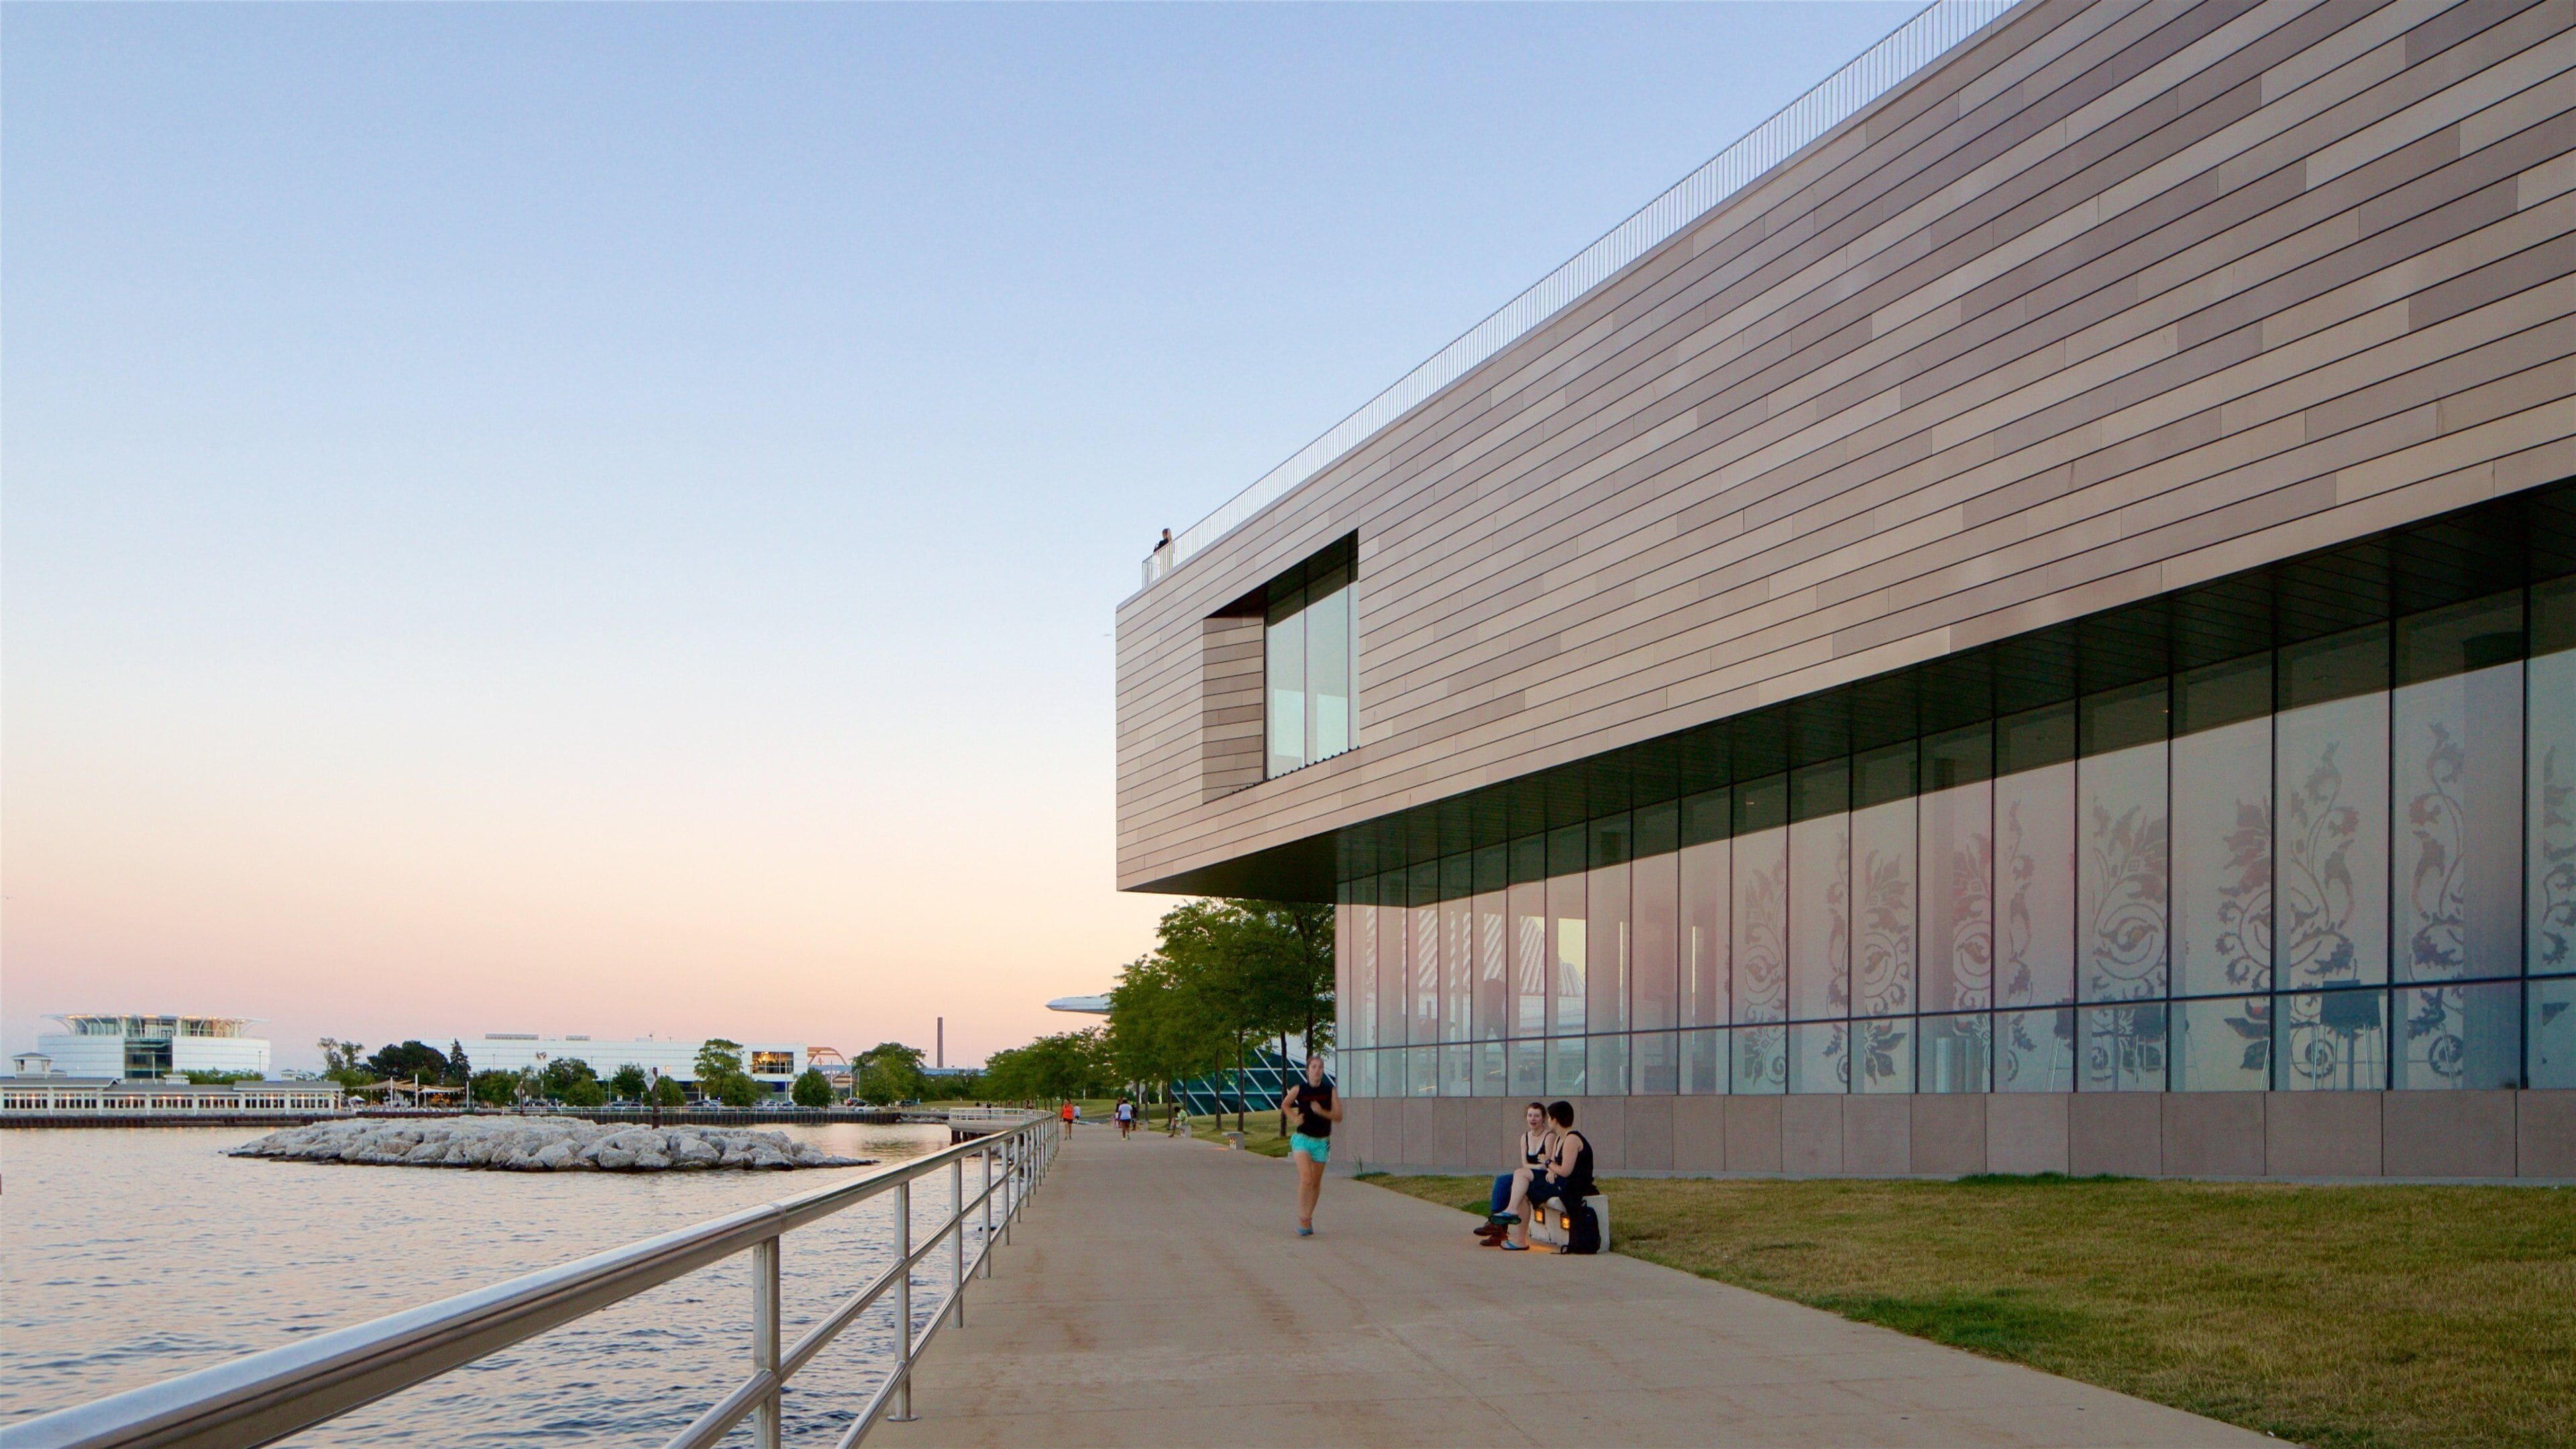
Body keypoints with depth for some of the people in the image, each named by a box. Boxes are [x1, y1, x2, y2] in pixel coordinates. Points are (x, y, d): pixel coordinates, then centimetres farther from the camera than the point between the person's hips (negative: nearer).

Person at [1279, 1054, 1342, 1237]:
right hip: (1303, 1139, -2)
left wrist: (1322, 1112, -19)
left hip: (1322, 1141, 2)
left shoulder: (1330, 1090, -2)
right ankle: (1302, 1219, -9)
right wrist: (1294, 1118, -1)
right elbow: (1285, 1104, 15)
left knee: (1316, 1183, 10)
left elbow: (1339, 1117, -3)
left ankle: (1308, 1217, 27)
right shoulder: (1299, 1089, -4)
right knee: (1306, 1179, -18)